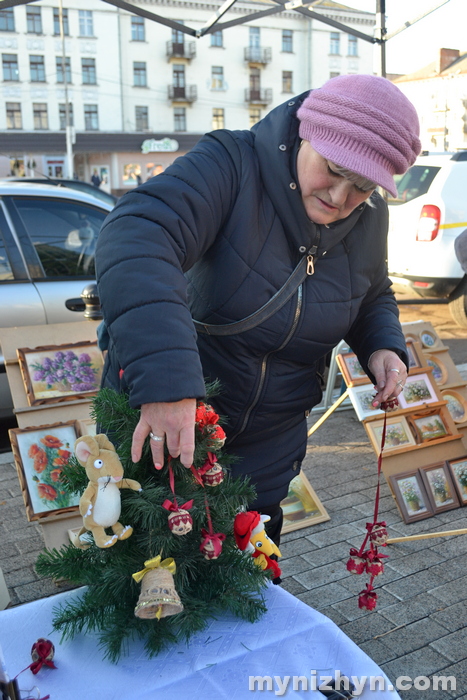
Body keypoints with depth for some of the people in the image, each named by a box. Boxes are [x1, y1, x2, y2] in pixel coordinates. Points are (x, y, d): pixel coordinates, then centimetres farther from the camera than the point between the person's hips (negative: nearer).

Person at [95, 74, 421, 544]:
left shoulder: (369, 220, -3)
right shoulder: (230, 165, -24)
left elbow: (373, 298, 16)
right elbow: (135, 236, -41)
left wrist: (383, 347, -7)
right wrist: (165, 376, -54)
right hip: (155, 418, -4)